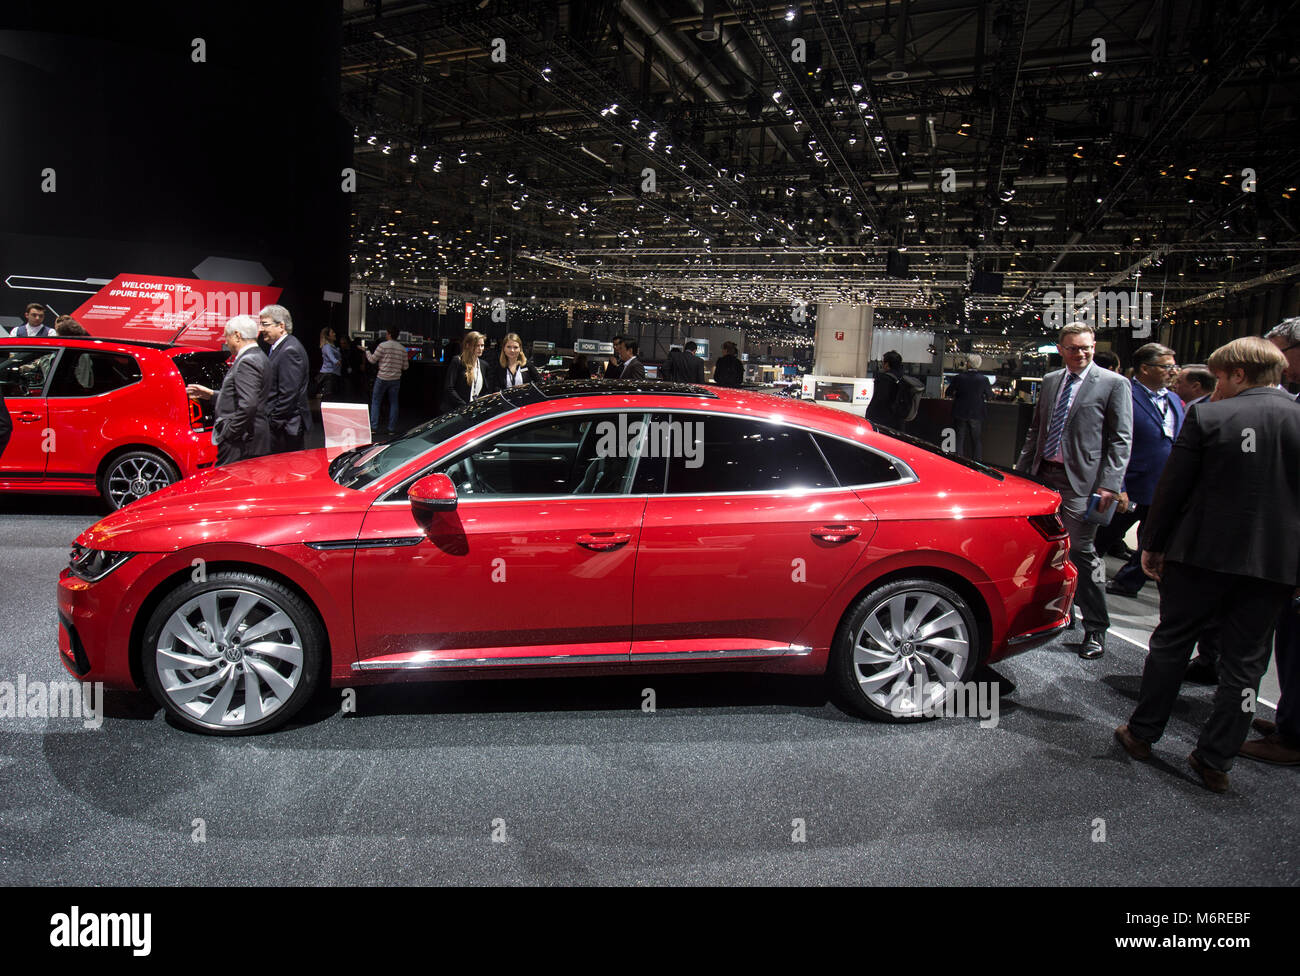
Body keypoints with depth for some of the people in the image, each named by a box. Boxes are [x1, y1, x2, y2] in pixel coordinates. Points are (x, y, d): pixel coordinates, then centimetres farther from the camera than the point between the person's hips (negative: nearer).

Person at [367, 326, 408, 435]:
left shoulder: (383, 345, -9)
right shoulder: (402, 349, 3)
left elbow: (373, 360, -3)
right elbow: (405, 366, 8)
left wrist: (367, 352, 16)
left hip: (382, 378, -3)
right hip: (395, 379, 3)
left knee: (375, 402, 6)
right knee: (393, 403, 8)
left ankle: (373, 426, 1)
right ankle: (392, 428, 7)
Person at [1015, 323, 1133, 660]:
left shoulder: (1114, 384, -2)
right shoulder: (1050, 380, 15)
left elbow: (1120, 439, -6)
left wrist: (1109, 484, -14)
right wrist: (1022, 469, 14)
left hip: (1082, 480, -6)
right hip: (1044, 475, 6)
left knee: (1081, 551, -5)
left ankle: (1095, 630, 7)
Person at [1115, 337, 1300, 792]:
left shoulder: (1208, 416, -10)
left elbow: (1172, 489, -7)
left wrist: (1152, 545, 3)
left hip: (1203, 553, -2)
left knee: (1170, 643, 12)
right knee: (1244, 661, 12)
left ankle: (1142, 733, 24)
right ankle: (1216, 760, 18)